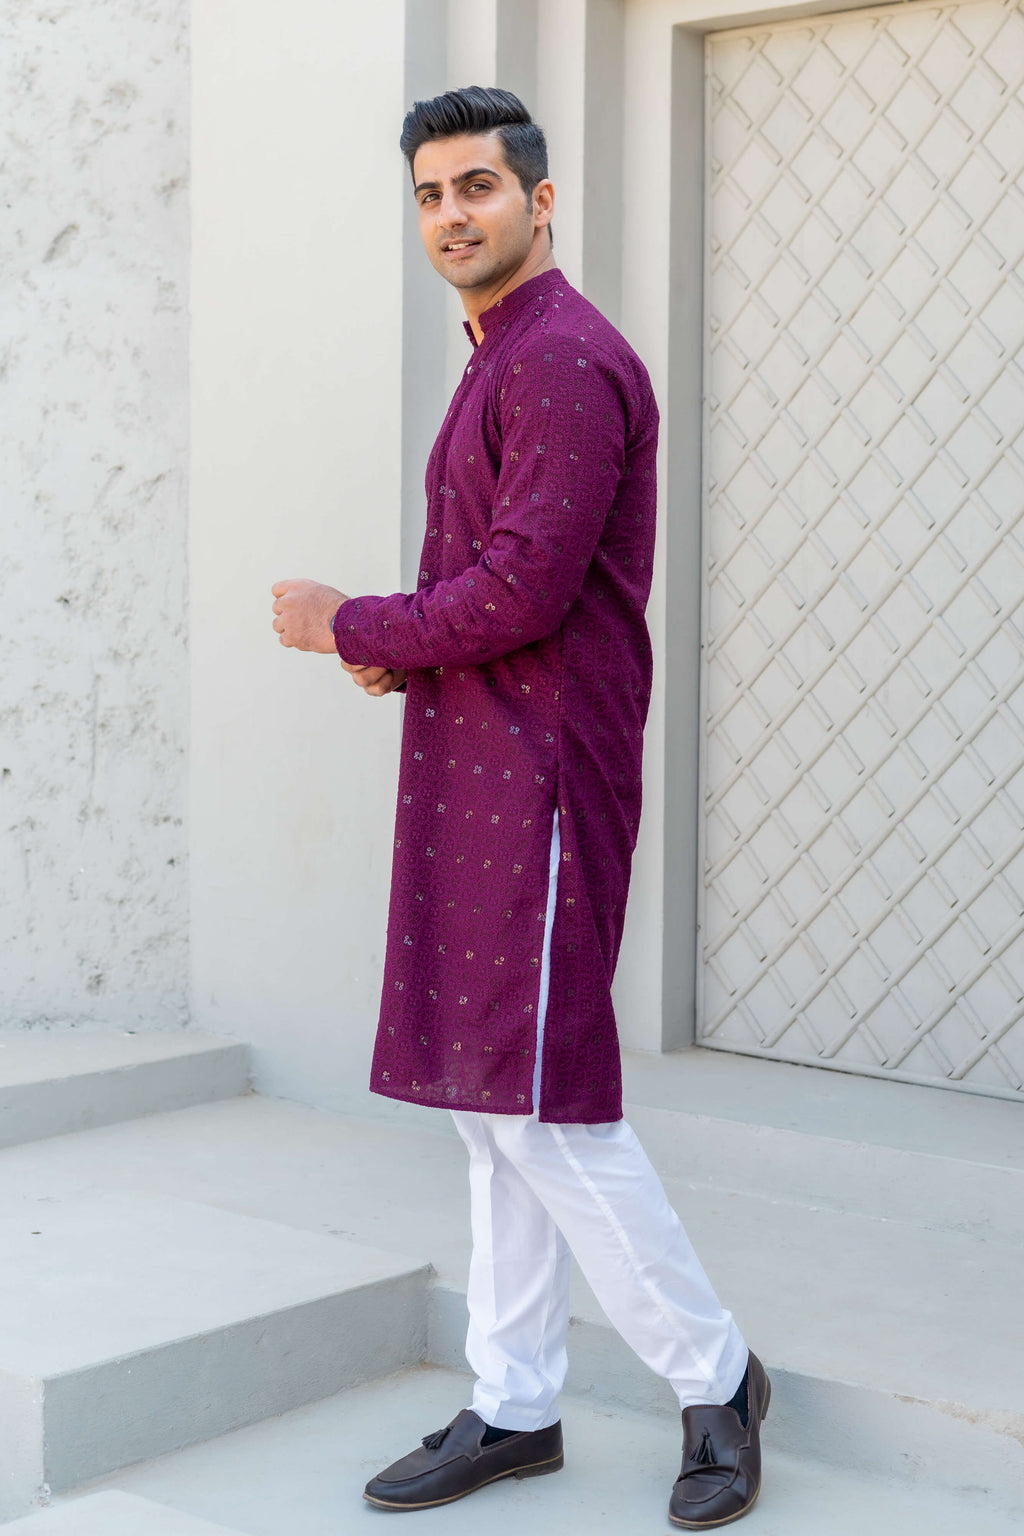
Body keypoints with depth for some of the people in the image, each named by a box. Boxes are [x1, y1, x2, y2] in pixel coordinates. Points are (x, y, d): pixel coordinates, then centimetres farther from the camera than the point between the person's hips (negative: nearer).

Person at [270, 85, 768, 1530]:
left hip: (540, 773, -10)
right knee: (492, 1099, 11)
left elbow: (524, 589, -21)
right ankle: (514, 1408, 20)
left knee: (541, 1097, -6)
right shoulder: (500, 362, 20)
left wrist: (351, 624, -9)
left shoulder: (566, 362, -13)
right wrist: (404, 650, 7)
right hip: (476, 768, 10)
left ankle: (714, 1374, 10)